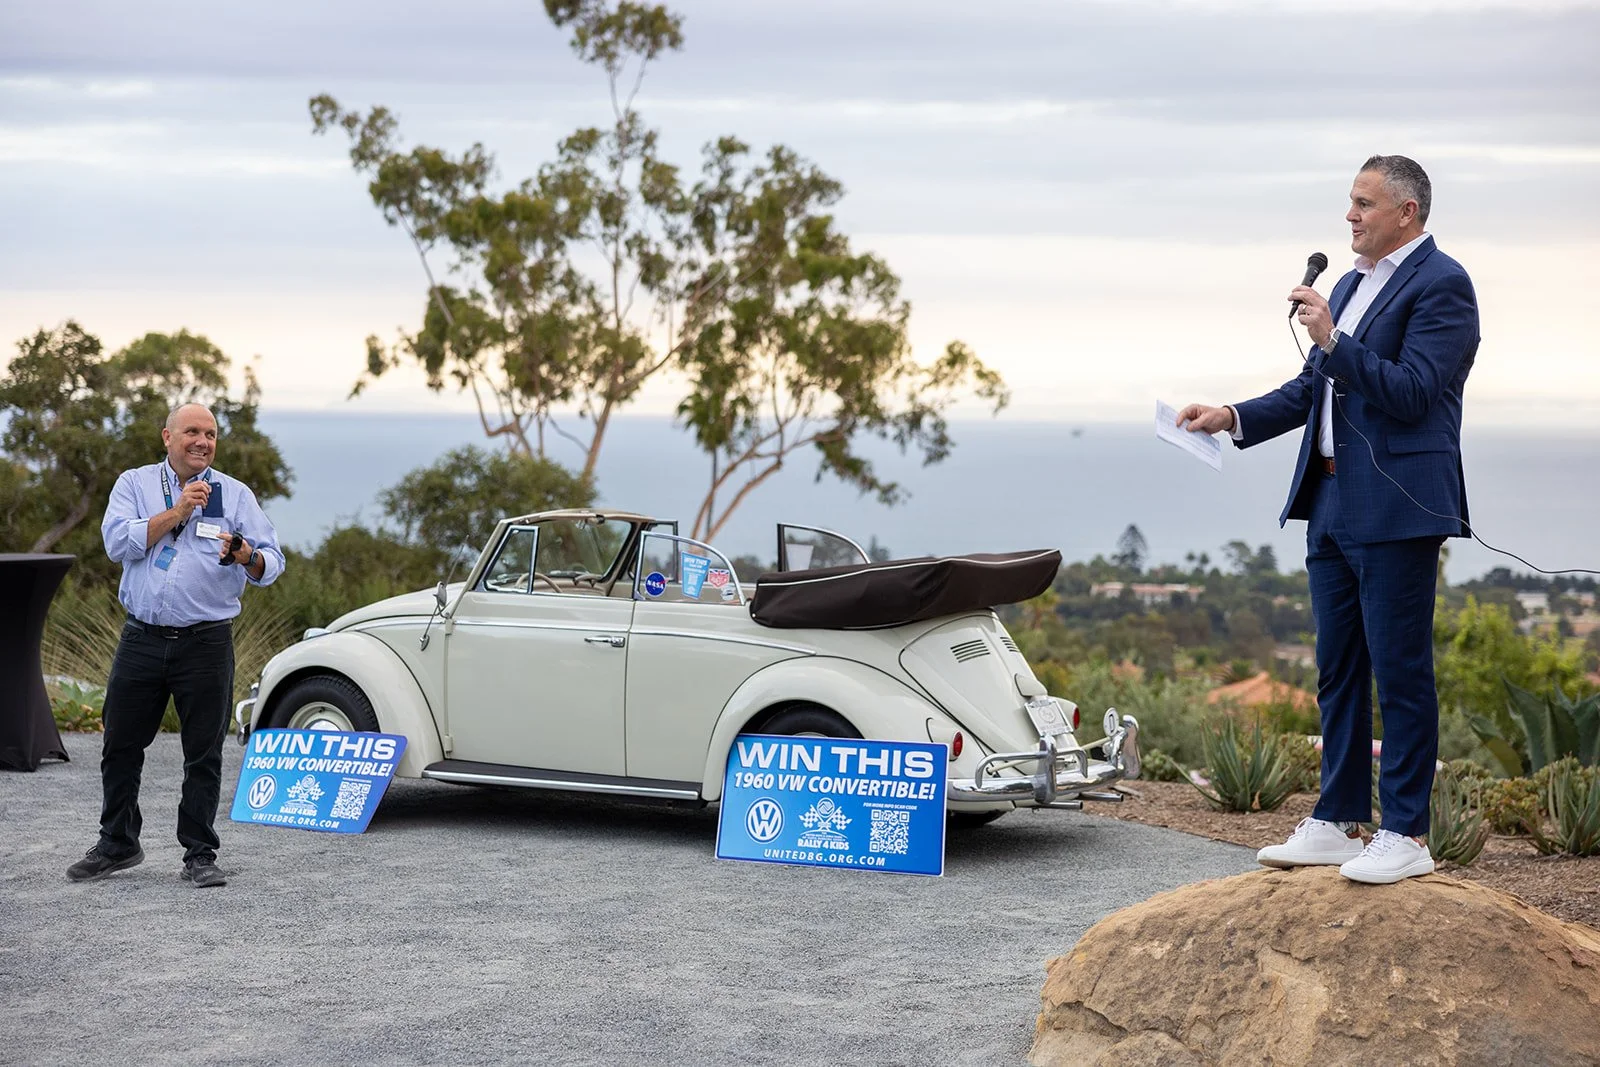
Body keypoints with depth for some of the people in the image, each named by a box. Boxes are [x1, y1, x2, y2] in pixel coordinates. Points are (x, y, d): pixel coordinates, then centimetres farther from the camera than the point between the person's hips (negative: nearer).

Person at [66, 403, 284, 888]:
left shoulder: (235, 495, 5)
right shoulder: (134, 484, 7)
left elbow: (272, 563, -4)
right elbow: (118, 542, -10)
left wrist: (248, 557, -27)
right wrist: (177, 512, -15)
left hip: (206, 643, -1)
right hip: (142, 641, 1)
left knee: (204, 755, 1)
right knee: (121, 747, 8)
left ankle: (200, 856, 10)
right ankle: (117, 844, 24)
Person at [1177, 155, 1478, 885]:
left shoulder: (1440, 285, -10)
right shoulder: (1352, 285, 18)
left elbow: (1412, 393, -19)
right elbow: (1313, 388, 20)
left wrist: (1332, 339, -22)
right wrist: (1231, 418, 9)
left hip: (1398, 508, -9)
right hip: (1333, 505, 9)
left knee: (1400, 669, -4)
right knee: (1338, 669, 12)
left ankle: (1406, 836, 2)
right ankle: (1336, 824, 19)